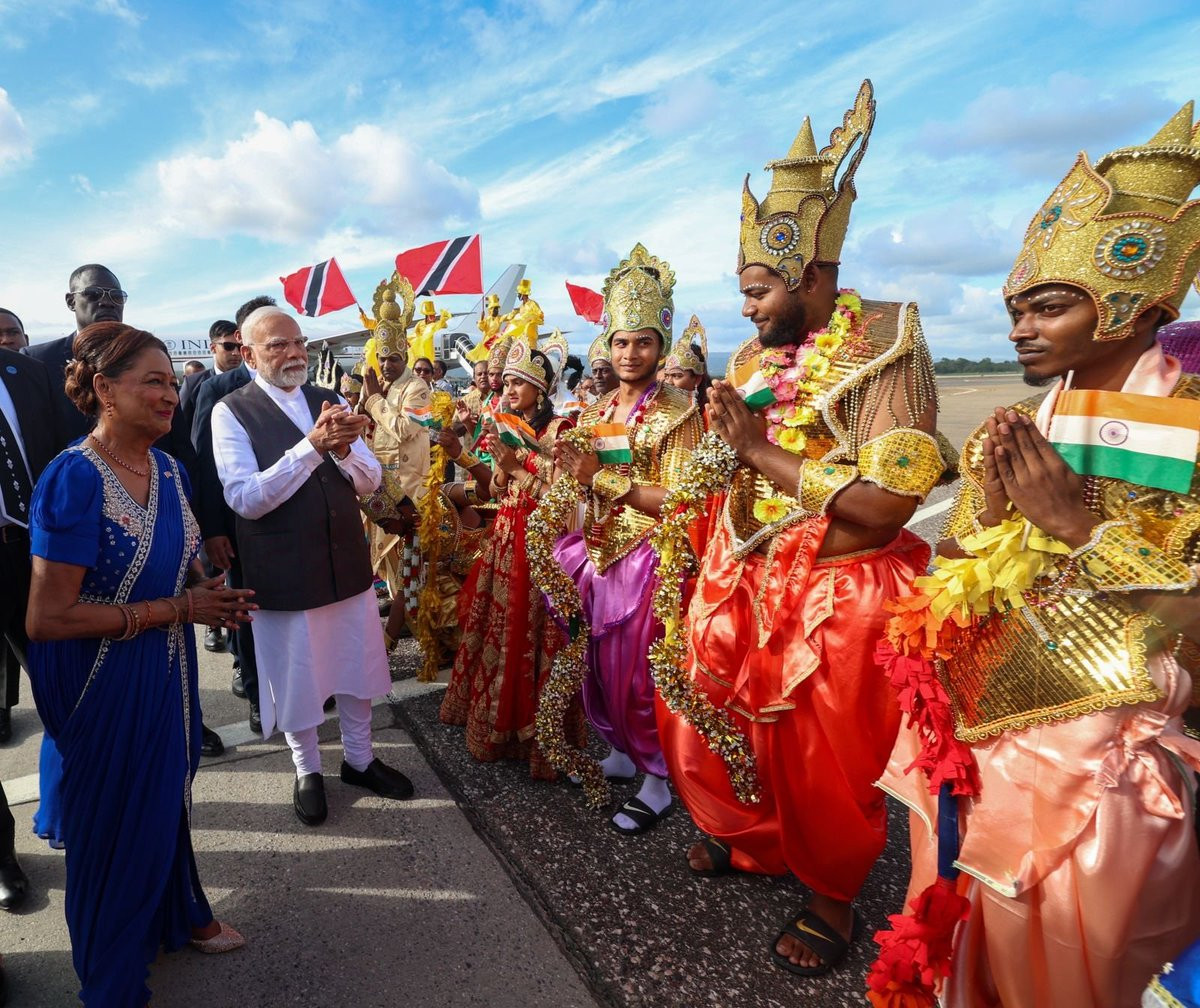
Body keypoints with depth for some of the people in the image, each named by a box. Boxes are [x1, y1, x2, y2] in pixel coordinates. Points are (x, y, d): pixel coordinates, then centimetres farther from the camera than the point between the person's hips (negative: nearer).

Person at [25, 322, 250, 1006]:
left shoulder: (169, 469, -1)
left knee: (169, 795, 23)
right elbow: (46, 618, -24)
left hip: (167, 668, 6)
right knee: (115, 820, 14)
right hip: (104, 682, -6)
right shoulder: (75, 479, -23)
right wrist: (178, 608, -22)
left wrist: (212, 591, -8)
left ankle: (178, 914, 50)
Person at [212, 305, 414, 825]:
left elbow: (370, 481, 2)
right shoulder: (231, 412, -9)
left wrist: (343, 448, -20)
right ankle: (308, 771, 38)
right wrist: (311, 446, -28)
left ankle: (359, 759, 39)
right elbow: (245, 499, -20)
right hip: (283, 572, -4)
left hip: (348, 562, 4)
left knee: (357, 666, 17)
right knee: (295, 675, 14)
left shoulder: (330, 403, 3)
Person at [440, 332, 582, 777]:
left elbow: (556, 490, -13)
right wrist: (498, 459, -3)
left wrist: (515, 461, -15)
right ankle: (497, 716, 28)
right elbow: (499, 491, 13)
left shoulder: (557, 428, -6)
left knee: (530, 630, -3)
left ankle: (532, 723, 11)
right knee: (498, 623, 12)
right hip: (505, 535, 7)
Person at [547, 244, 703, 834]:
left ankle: (658, 779, 23)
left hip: (644, 560, -6)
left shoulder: (677, 413, -9)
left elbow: (678, 499, -18)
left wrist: (602, 477, -22)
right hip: (595, 557, 6)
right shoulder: (596, 409, 10)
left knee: (636, 672, 1)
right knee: (598, 666, 14)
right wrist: (566, 463, -3)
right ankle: (619, 753, 38)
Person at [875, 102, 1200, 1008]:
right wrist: (993, 513, -13)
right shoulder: (1008, 436, 4)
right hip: (967, 748, 5)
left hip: (1097, 768, -4)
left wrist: (1075, 520, -20)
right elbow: (945, 591, 4)